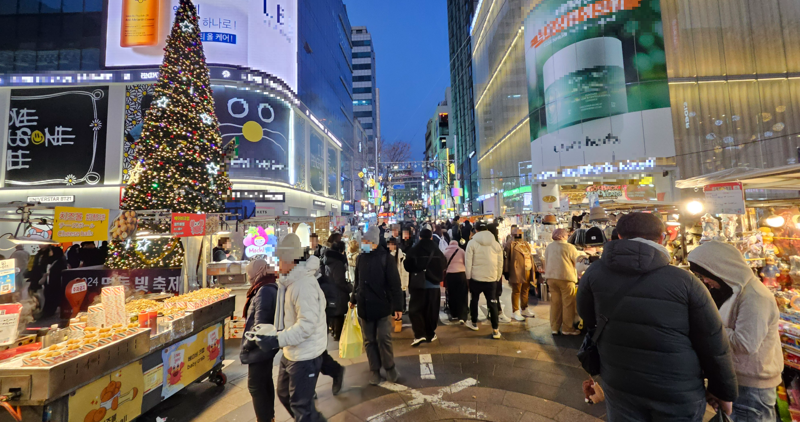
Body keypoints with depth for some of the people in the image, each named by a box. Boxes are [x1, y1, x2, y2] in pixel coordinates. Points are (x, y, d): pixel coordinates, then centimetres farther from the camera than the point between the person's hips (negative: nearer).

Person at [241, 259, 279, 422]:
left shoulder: (265, 291, -26)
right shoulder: (272, 287, 5)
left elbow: (260, 324, -28)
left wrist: (246, 345, -14)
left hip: (260, 347, -10)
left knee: (256, 386, 6)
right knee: (265, 382, 23)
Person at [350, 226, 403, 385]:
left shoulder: (385, 258, -11)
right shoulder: (361, 258, 4)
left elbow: (395, 284, -12)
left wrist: (398, 306, -14)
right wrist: (353, 299, 20)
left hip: (382, 306, -4)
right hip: (365, 306, 5)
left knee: (384, 339, 1)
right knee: (369, 340, 11)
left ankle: (389, 367, 24)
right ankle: (374, 370, 27)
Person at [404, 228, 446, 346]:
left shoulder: (413, 251, -8)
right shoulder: (438, 251, 0)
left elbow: (407, 267, -4)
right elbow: (444, 267, 8)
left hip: (418, 284, -2)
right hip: (434, 284, 3)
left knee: (415, 309, 5)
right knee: (432, 310, 13)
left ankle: (419, 334, -6)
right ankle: (430, 334, 21)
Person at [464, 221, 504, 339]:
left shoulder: (472, 243, -7)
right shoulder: (496, 244, 3)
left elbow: (468, 262, -8)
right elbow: (500, 263, 6)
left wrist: (468, 277, 2)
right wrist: (497, 278, 15)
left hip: (476, 278, -1)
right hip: (492, 279, 2)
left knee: (474, 300, 19)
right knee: (493, 303, 7)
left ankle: (474, 323, 33)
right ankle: (495, 330, 6)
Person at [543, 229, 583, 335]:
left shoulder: (548, 247, 8)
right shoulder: (569, 247, -10)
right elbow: (578, 261, -1)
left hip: (551, 278, 6)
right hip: (566, 278, -6)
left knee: (555, 303, 11)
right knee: (568, 304, 5)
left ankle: (554, 328, 16)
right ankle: (567, 329, 12)